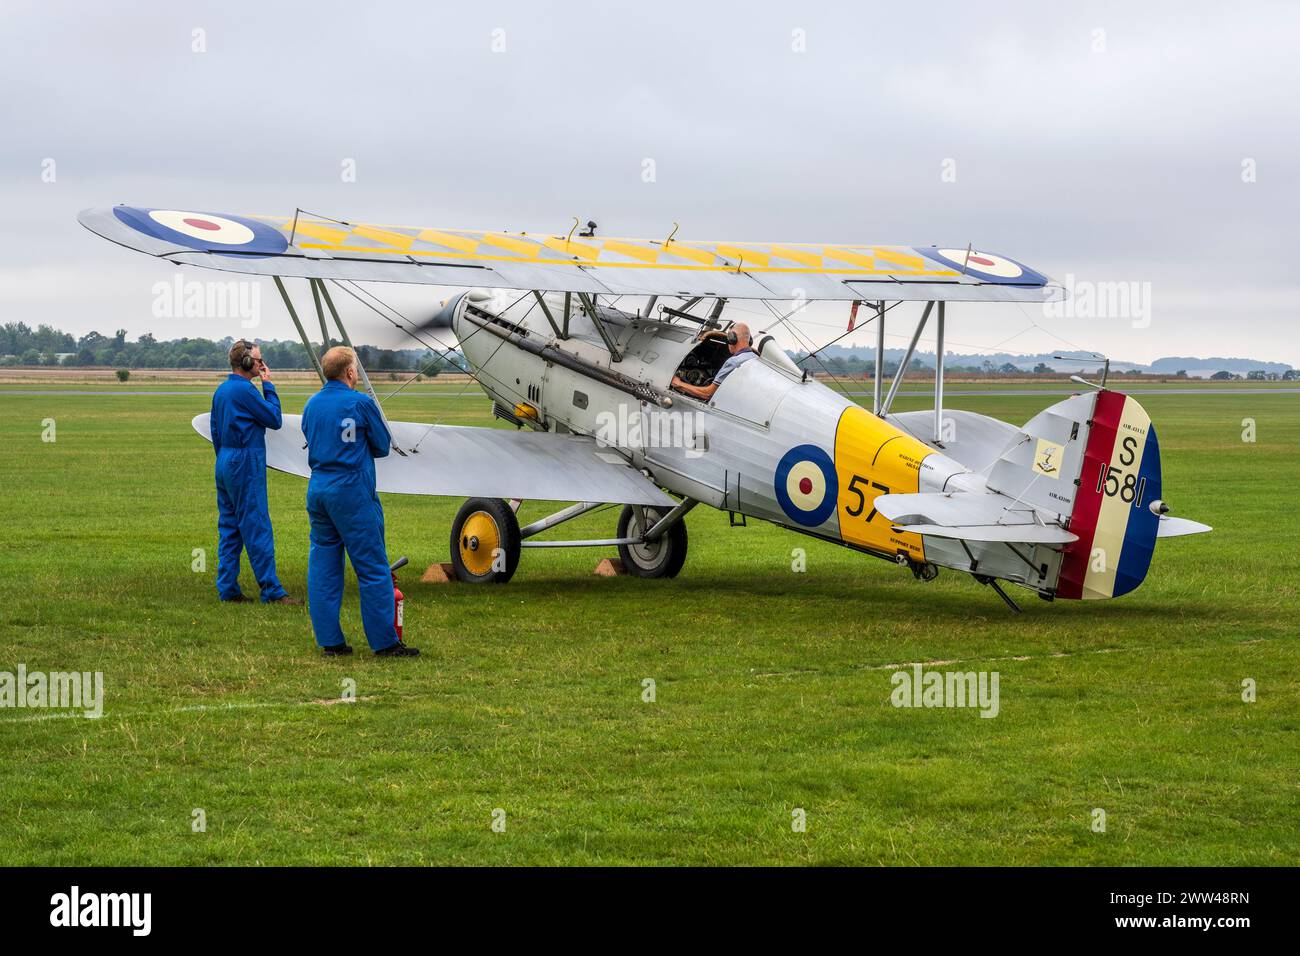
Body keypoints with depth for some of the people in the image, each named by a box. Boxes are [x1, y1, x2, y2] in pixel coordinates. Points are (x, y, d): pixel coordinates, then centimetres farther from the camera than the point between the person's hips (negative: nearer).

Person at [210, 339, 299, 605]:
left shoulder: (221, 390, 12)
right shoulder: (245, 389, -16)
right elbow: (274, 420, -9)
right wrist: (268, 386, -3)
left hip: (225, 463, 9)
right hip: (246, 463, -9)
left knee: (228, 527, 10)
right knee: (257, 528, -7)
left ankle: (227, 589, 11)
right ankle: (271, 591, -5)